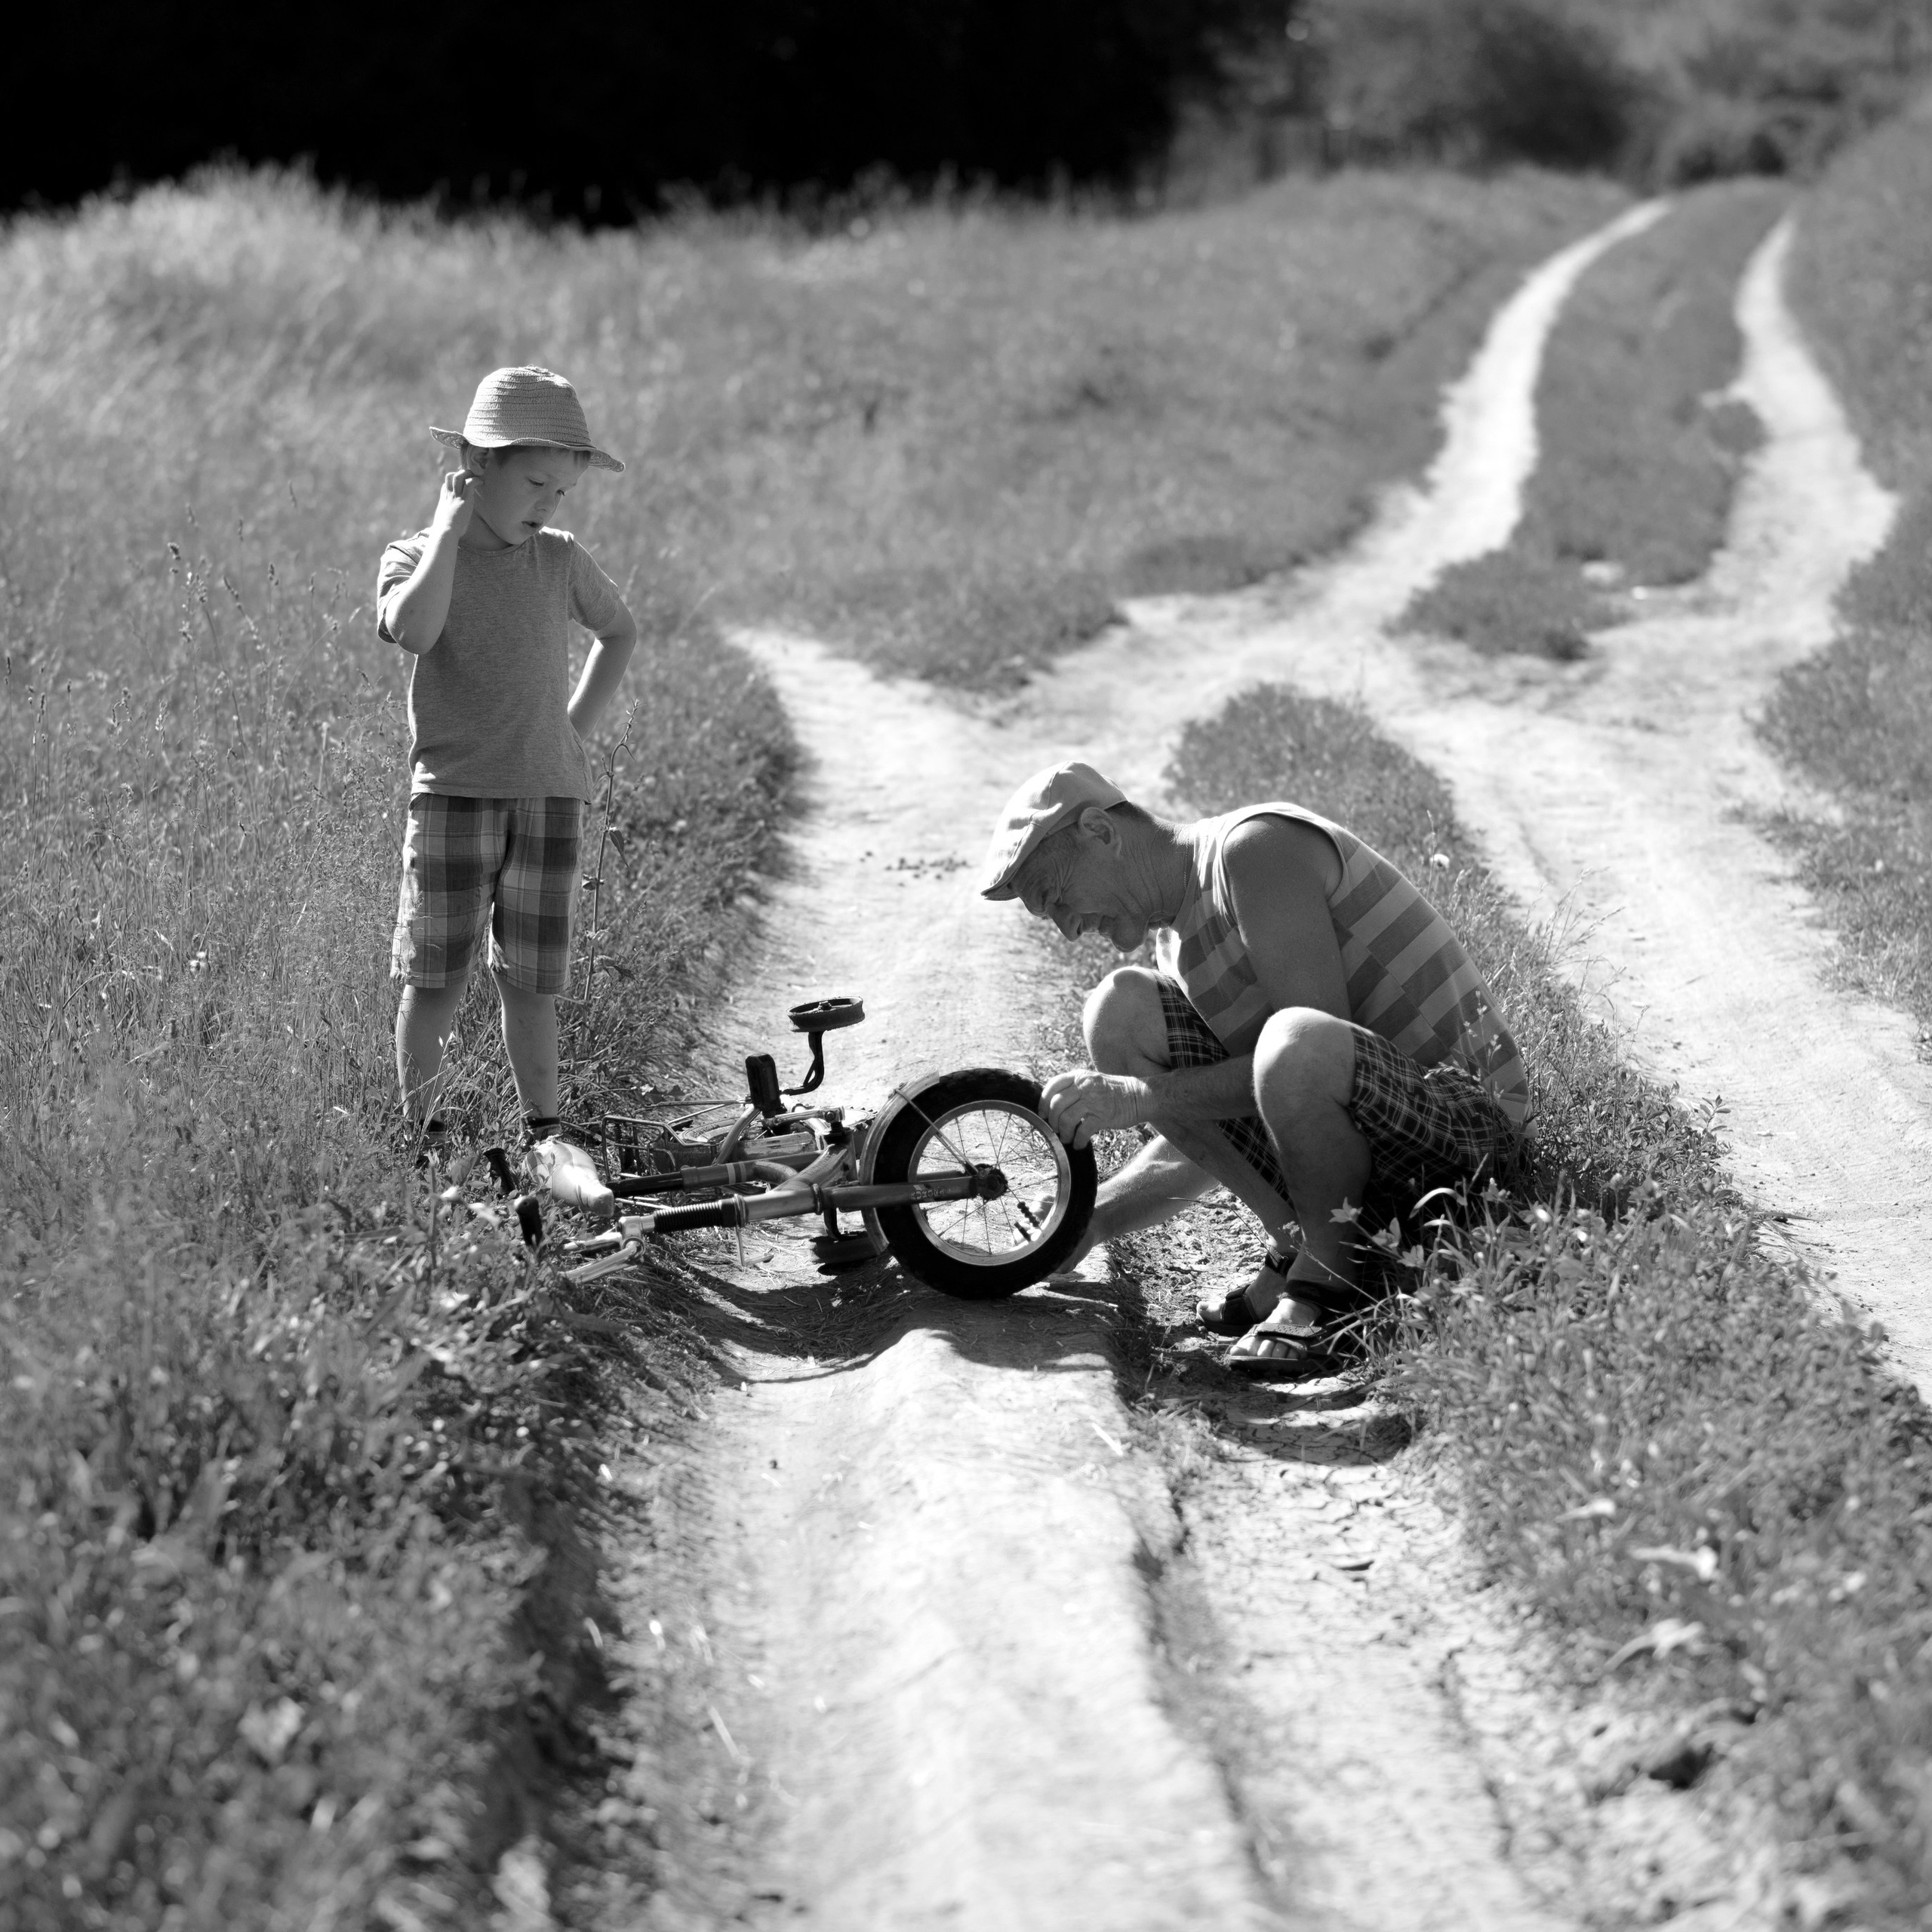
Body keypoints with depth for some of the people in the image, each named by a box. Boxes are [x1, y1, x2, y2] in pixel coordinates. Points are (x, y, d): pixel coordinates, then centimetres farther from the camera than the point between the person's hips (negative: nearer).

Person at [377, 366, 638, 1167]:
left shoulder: (560, 561, 10)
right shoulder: (415, 556, -1)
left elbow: (619, 632, 28)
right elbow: (413, 629, -25)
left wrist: (577, 724, 17)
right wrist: (450, 528, -18)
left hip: (550, 794, 3)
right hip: (453, 791, -3)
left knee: (529, 976, 6)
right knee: (435, 974, -3)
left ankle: (543, 1130, 11)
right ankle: (419, 1131, 4)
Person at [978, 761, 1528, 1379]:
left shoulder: (1256, 847, -15)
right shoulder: (1178, 939, 13)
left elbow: (1309, 1053, -24)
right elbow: (1202, 1138, 20)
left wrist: (1146, 1096, -22)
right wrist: (1084, 1224, 12)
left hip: (1464, 1109, -9)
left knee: (1294, 1041, -42)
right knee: (1120, 1009, -3)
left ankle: (1330, 1278, -13)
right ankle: (1294, 1250, -4)